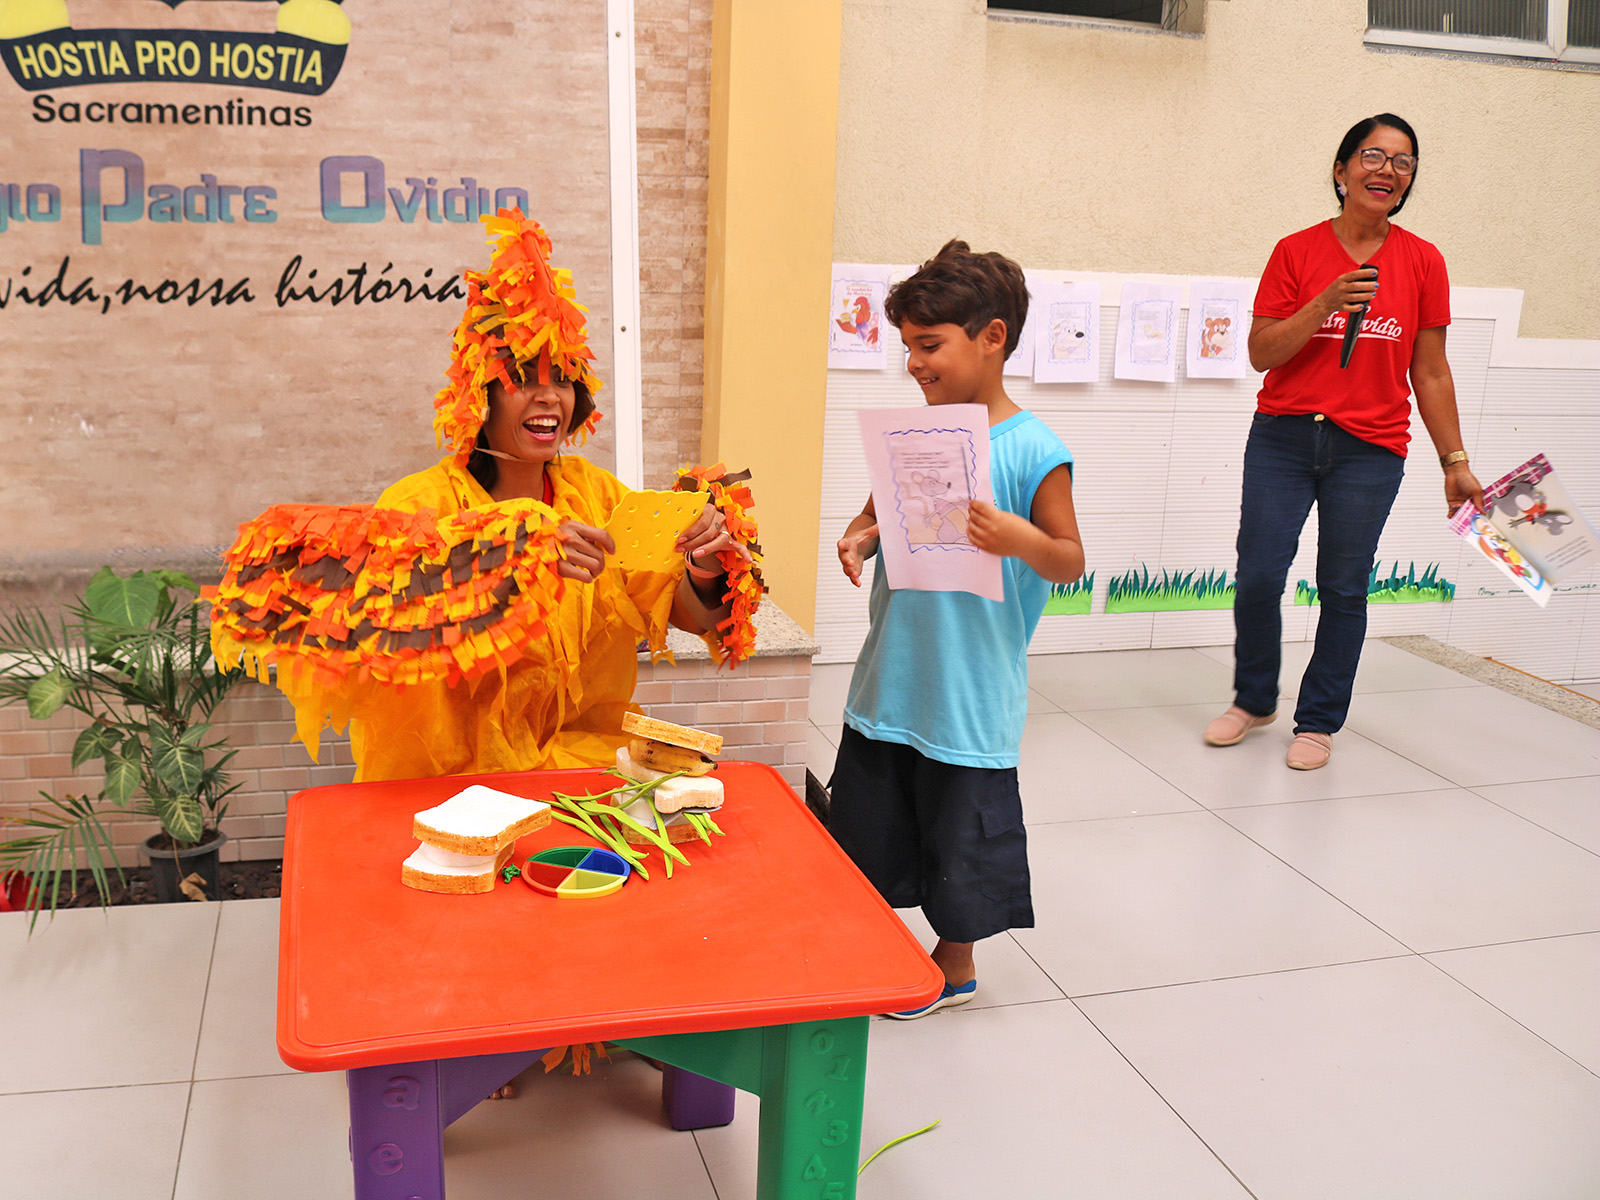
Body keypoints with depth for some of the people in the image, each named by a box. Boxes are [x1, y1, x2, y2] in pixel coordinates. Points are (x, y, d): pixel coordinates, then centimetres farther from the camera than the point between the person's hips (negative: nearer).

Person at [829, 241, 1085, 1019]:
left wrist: (1019, 538, -29)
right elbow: (875, 516, 15)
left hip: (971, 691, -6)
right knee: (865, 823, 17)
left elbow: (1071, 562, -9)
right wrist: (855, 541, -8)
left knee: (962, 832, 11)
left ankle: (955, 964, 34)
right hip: (890, 677, 6)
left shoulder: (1034, 451, -13)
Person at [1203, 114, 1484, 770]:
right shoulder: (1297, 251, 1)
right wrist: (1326, 304, -17)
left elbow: (1430, 374, 7)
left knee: (1344, 589, 5)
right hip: (1283, 439, 0)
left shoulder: (1422, 262, 3)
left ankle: (1319, 721, 23)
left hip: (1370, 451, 0)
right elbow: (1261, 353, -4)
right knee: (1257, 578, -1)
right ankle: (1254, 699, 24)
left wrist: (1454, 461, 5)